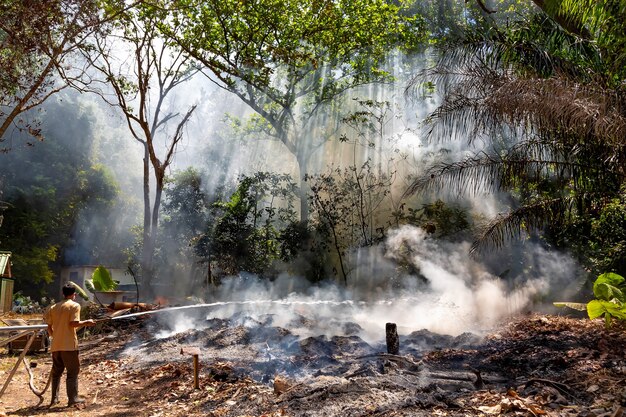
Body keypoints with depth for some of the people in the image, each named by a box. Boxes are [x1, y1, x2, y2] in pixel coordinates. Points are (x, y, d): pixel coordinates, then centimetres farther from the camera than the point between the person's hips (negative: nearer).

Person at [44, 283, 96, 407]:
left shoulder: (54, 307, 11)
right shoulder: (75, 305, -6)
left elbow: (49, 326, 11)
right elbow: (73, 323, -16)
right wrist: (86, 322, -2)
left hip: (55, 345, 6)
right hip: (69, 345, -6)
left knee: (56, 371, 15)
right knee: (73, 371, 2)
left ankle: (54, 398, 18)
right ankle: (73, 398, 3)